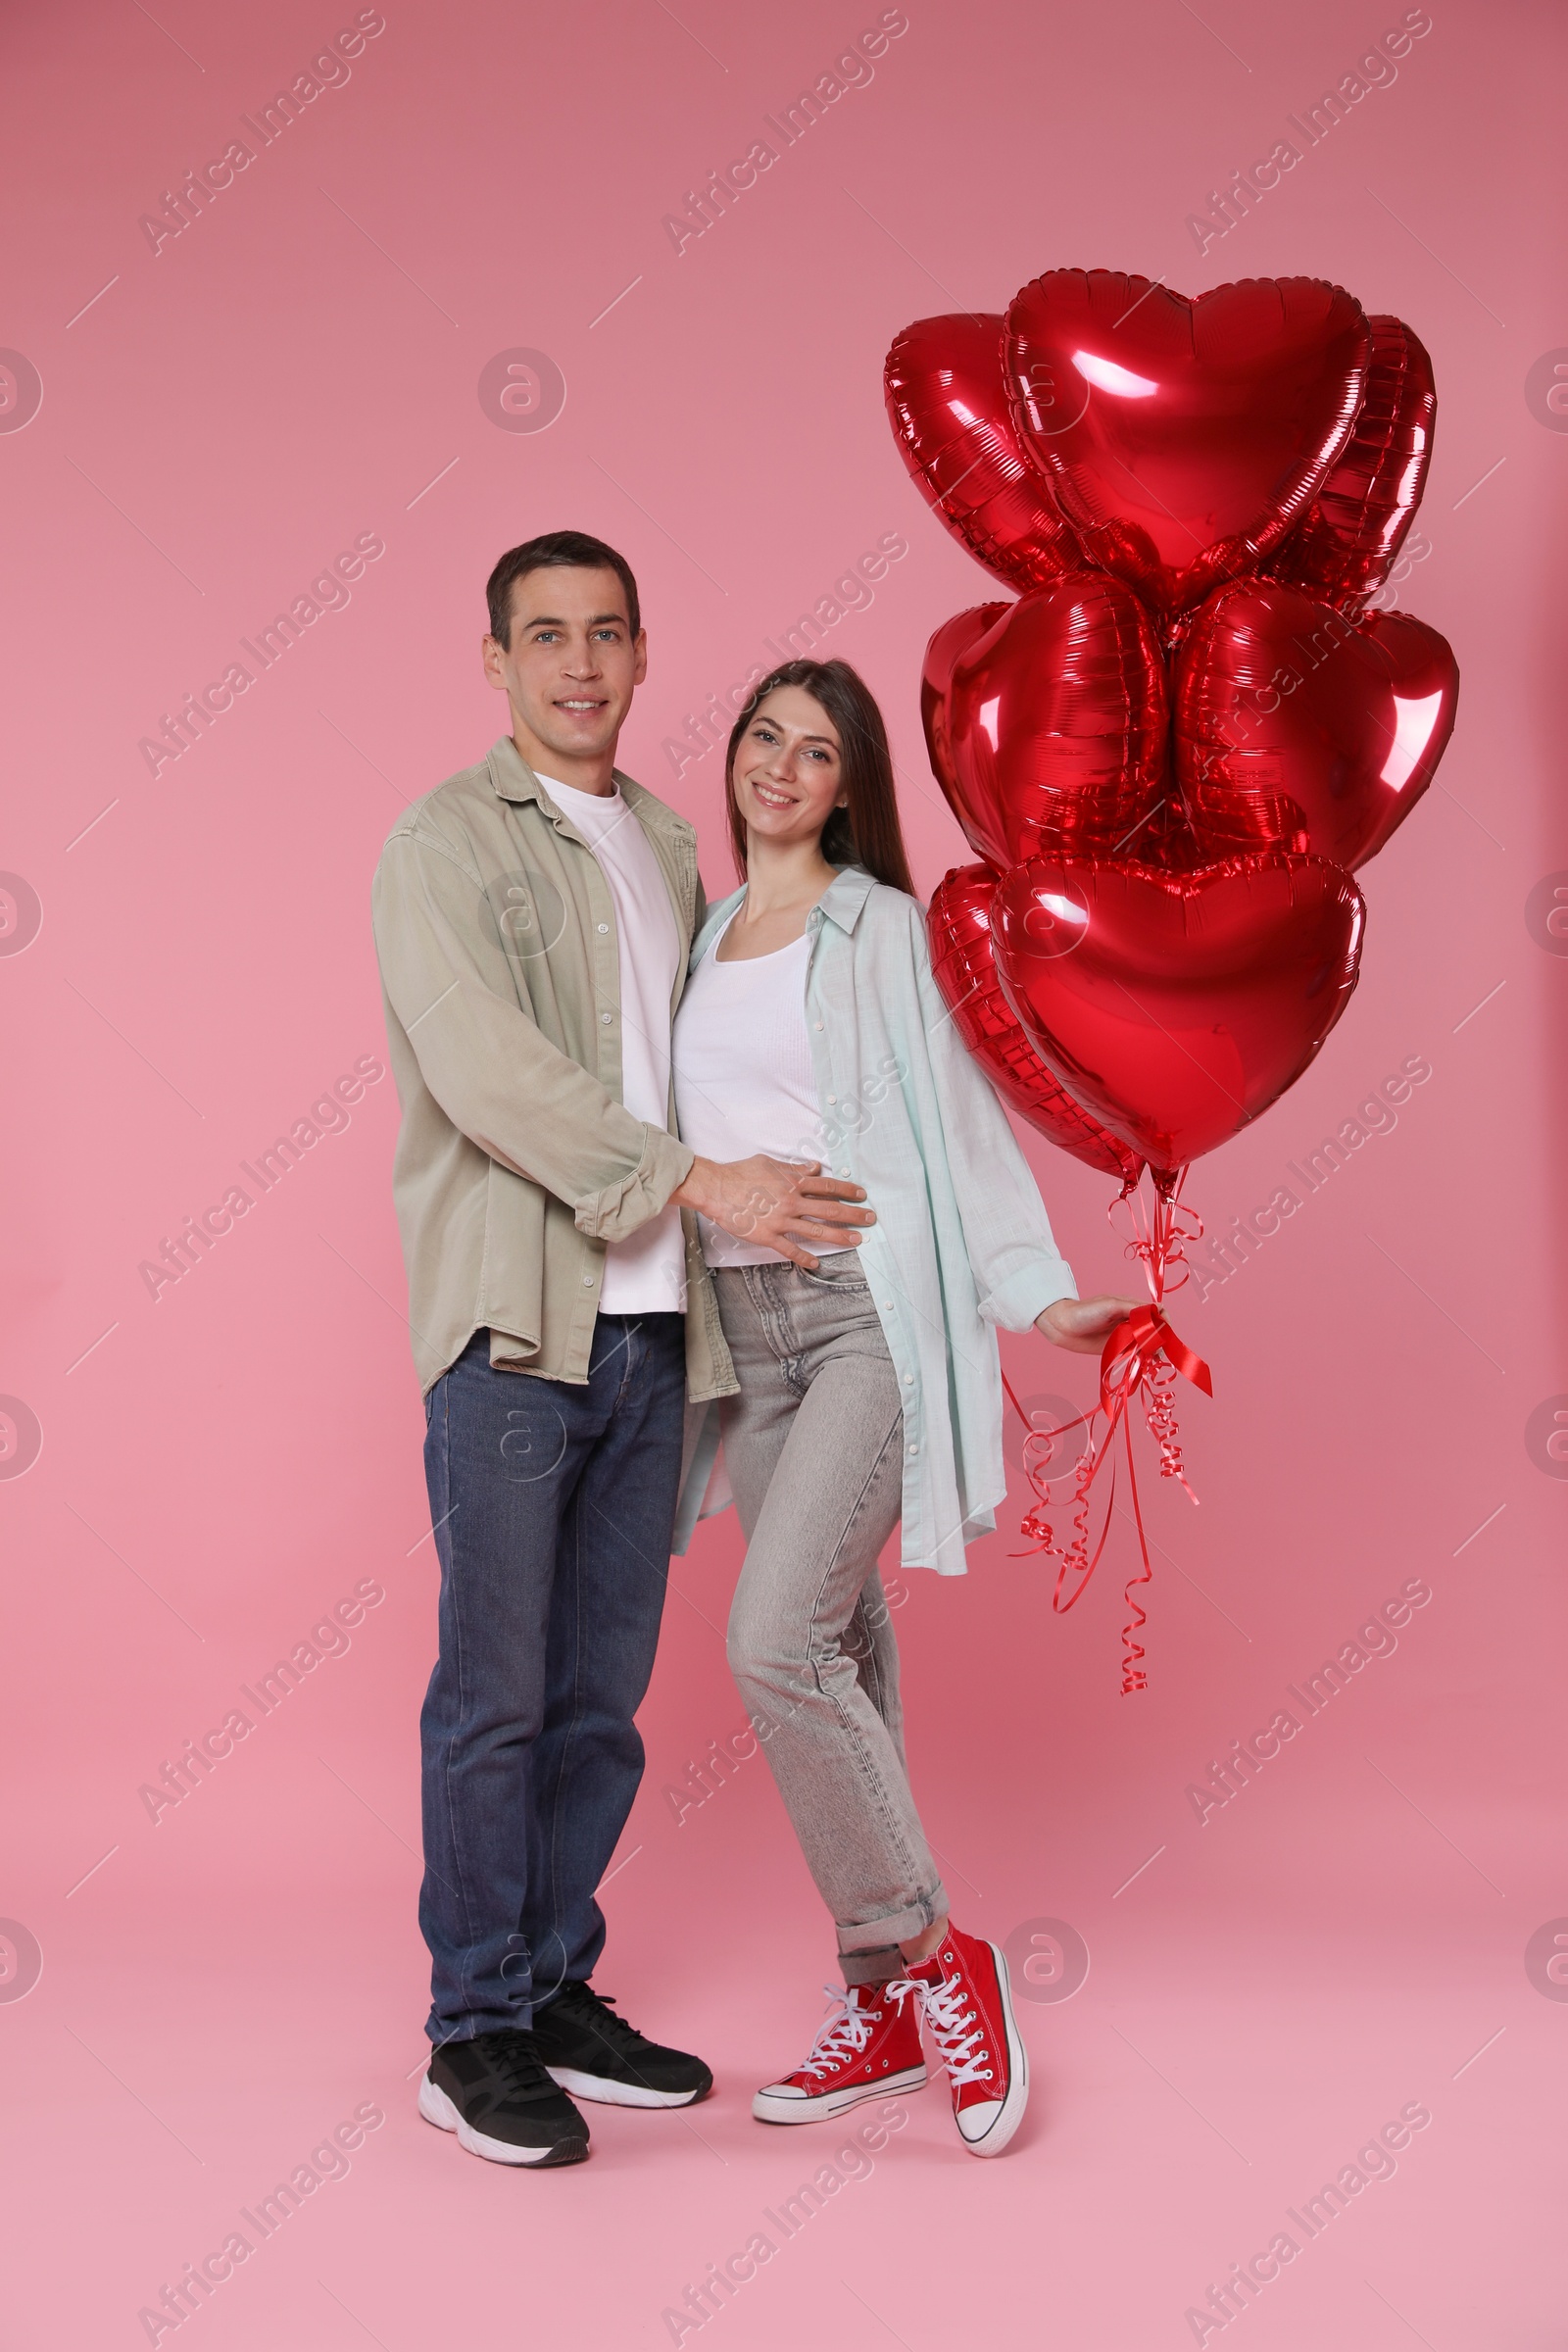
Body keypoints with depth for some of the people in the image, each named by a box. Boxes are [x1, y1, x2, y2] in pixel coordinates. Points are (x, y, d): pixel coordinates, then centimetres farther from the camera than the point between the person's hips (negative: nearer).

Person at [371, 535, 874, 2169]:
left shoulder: (668, 845, 18)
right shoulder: (443, 844, -3)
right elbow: (487, 1070, -15)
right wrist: (699, 1184, -19)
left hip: (650, 1323, 6)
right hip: (511, 1319, -6)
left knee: (603, 1692, 10)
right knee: (496, 1693, -2)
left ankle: (558, 1991, 23)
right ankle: (472, 2034, 10)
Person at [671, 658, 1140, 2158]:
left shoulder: (881, 928, 1)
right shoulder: (699, 937, 17)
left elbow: (960, 1121, -2)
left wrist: (1037, 1295, -10)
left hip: (874, 1306, -6)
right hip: (741, 1320, 6)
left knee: (775, 1641, -19)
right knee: (836, 1652, 7)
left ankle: (931, 1956, -3)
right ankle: (882, 2012, 16)